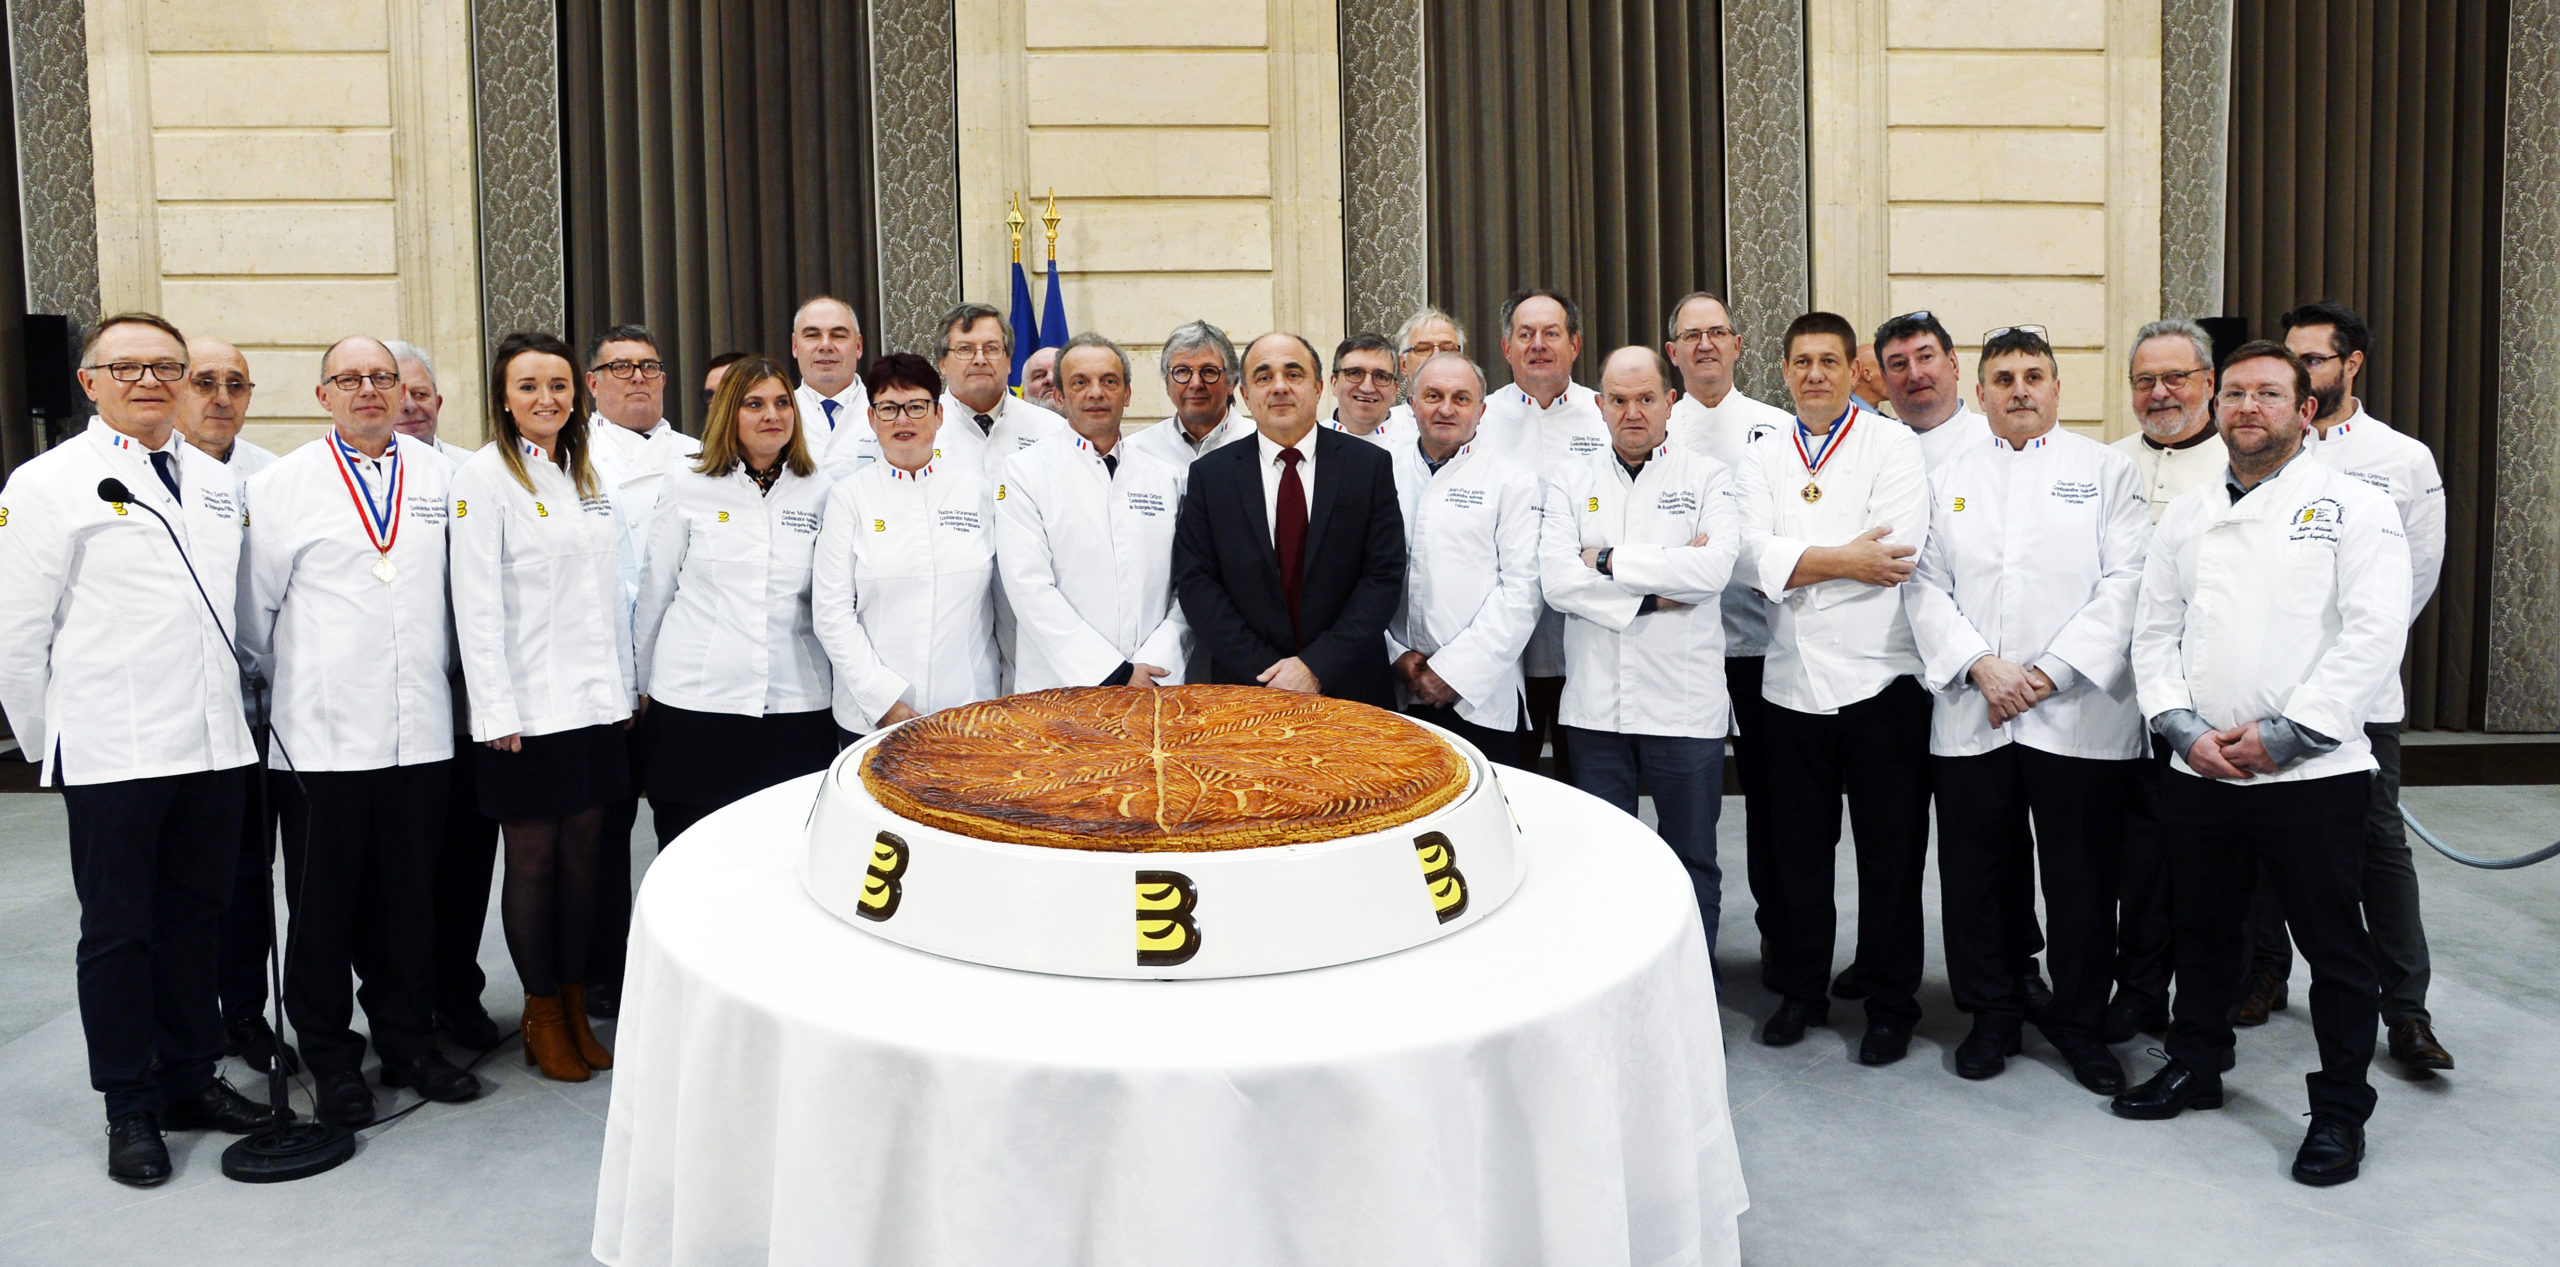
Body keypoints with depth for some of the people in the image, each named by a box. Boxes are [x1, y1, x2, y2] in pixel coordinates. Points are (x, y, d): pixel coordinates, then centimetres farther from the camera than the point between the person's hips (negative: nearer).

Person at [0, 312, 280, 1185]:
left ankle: (191, 1080, 27)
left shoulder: (219, 483, 12)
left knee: (194, 920, 14)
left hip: (215, 747, 5)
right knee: (119, 933, 7)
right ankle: (130, 1111, 18)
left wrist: (233, 708, 12)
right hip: (111, 753, -4)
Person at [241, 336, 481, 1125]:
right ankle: (330, 1059, 18)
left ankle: (407, 1043, 23)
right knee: (323, 905, 5)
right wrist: (291, 677, 7)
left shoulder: (439, 477, 9)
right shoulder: (282, 484, 1)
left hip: (419, 728, 2)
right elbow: (254, 603, 3)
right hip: (320, 733, -2)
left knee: (409, 900, 10)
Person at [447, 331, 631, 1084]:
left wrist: (625, 686, 12)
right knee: (533, 860, 3)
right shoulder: (484, 477, -5)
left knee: (582, 854, 10)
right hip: (528, 710, -6)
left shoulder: (586, 477, 14)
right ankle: (543, 1019, 16)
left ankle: (577, 1010, 20)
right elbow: (476, 604, -10)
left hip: (595, 703, 6)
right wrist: (497, 712, -15)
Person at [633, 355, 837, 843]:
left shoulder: (820, 492, 6)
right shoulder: (688, 487, 4)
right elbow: (654, 594, 10)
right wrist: (646, 683, 13)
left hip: (796, 706, 1)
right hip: (694, 705, 0)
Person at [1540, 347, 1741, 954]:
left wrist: (1610, 560, -11)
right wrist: (1653, 593, -13)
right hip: (1596, 702, 2)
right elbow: (1557, 579, -7)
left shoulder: (1707, 477, 3)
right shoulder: (1572, 481, 8)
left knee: (1693, 861, 9)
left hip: (1685, 701, -1)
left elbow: (1715, 567, -15)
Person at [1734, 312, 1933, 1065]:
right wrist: (1844, 559, -15)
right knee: (1799, 851, 13)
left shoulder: (1893, 445, -1)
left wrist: (1792, 563, -11)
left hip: (1880, 679, -3)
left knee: (1890, 854, 6)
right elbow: (1755, 556, -6)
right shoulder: (1760, 459, 9)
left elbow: (1898, 552, -16)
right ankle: (1800, 990, 28)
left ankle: (1891, 1004, 20)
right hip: (1793, 683, 3)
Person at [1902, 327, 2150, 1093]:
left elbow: (2125, 584, -3)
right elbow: (1925, 588, 5)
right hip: (1969, 716, 2)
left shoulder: (2107, 471, 7)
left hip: (2079, 716, -2)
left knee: (2082, 879, 4)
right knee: (1977, 876, 8)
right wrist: (1983, 668, -9)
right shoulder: (1948, 481, 13)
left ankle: (2078, 1021, 21)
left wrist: (2048, 674, -12)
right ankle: (1992, 1014, 23)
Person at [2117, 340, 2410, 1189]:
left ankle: (2340, 1110, 19)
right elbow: (2154, 633, 9)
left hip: (2314, 775, -4)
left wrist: (2281, 736, -16)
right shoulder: (2187, 518, 12)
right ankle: (2195, 1065, 34)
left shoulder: (2355, 508, -2)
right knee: (2204, 930, 17)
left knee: (2333, 947, 4)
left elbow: (2372, 636, -11)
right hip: (2198, 772, 4)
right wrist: (2186, 730, -6)